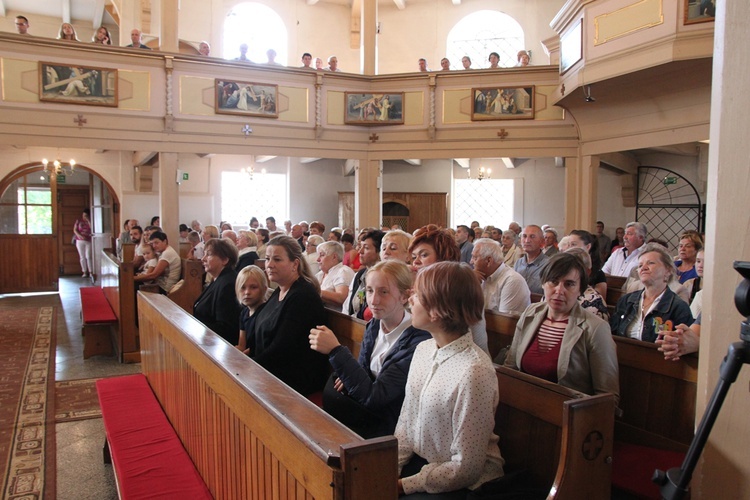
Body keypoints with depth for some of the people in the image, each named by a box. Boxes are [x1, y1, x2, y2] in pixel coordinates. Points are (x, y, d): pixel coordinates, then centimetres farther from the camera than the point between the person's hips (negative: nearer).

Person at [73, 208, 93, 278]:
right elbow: (75, 230, 0)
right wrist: (80, 236, -15)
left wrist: (88, 221, -12)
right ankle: (85, 272, 7)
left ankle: (91, 272, -4)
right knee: (82, 257, 2)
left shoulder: (91, 221, 5)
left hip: (89, 241, -1)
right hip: (80, 241, 2)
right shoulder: (78, 221, 7)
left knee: (88, 256, -9)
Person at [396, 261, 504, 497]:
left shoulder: (473, 372, -26)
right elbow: (405, 423, 5)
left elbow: (465, 468, -20)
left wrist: (402, 485, -15)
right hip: (420, 461, 6)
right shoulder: (423, 349, -3)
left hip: (463, 483, -6)